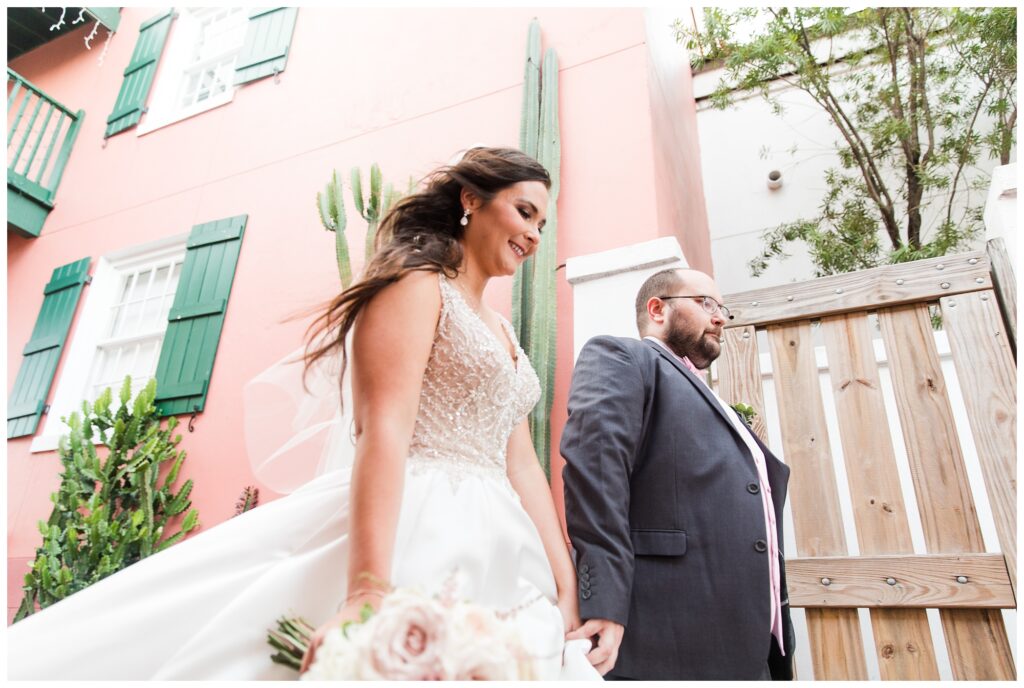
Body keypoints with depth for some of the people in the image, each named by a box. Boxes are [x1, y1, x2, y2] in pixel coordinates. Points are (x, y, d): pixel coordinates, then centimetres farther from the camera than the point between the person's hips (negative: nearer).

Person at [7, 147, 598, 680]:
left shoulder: (502, 332, 20)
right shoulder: (415, 285, -4)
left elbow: (523, 467, 13)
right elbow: (384, 430, -19)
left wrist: (567, 588, 6)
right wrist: (368, 589, -29)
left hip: (500, 560, 8)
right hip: (413, 537, -8)